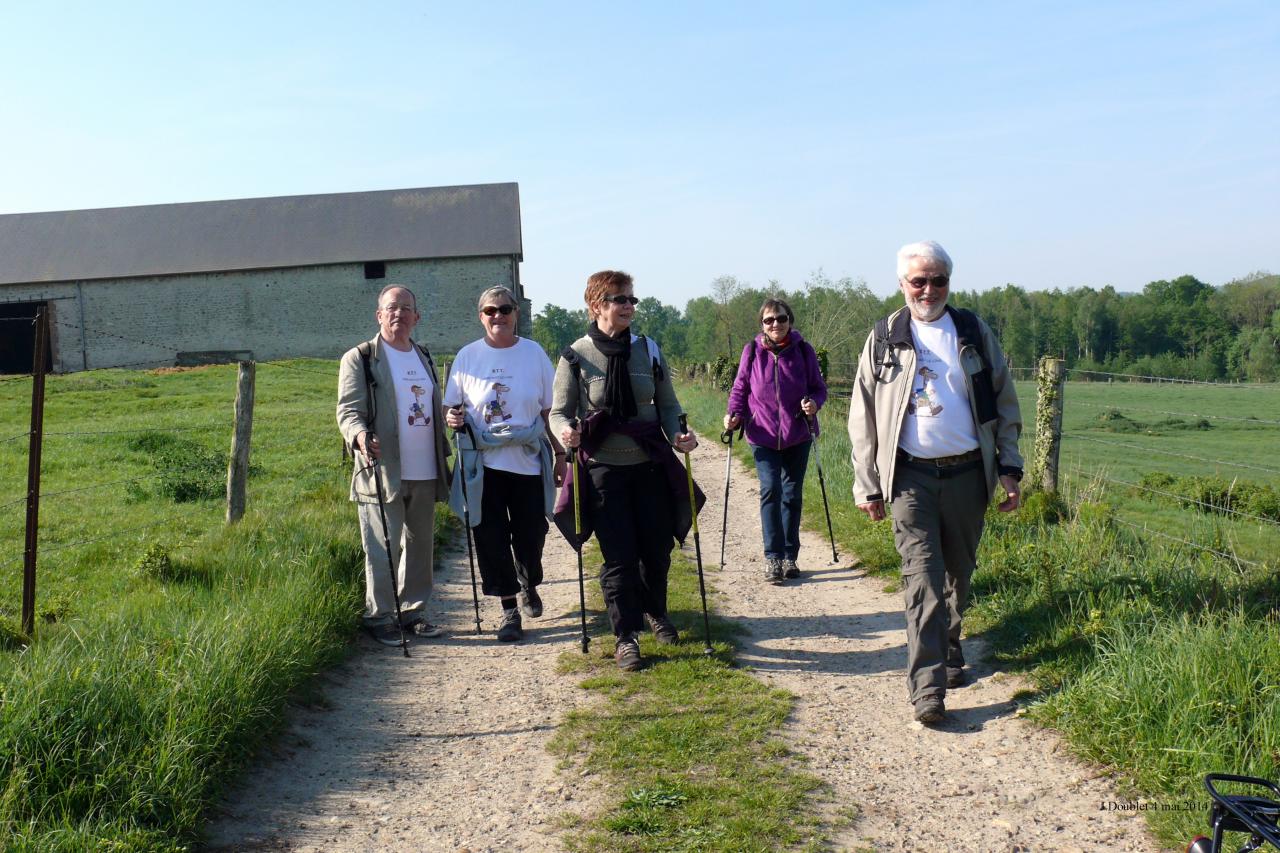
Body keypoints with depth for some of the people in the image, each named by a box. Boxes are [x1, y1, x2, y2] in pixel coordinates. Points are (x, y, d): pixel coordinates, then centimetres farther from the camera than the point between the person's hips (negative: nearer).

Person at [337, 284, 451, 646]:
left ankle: (413, 612, 23)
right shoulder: (359, 358, -2)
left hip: (424, 473, 6)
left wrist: (444, 460, 15)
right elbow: (348, 410, -9)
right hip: (382, 472, -6)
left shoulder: (424, 358, 18)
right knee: (383, 549, -3)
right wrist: (359, 434, -29)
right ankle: (379, 617, 9)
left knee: (420, 546, 11)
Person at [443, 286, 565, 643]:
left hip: (529, 462, 0)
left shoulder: (534, 353, 2)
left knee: (530, 535, 7)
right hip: (484, 464, 0)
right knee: (492, 539, 1)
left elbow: (550, 410, 5)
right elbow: (451, 407, 8)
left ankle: (528, 588, 38)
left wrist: (560, 453, 5)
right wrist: (453, 418, -15)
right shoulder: (467, 356, 2)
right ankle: (509, 609, 16)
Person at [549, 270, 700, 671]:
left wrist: (677, 434, -10)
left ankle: (654, 612, 40)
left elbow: (668, 404, 10)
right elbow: (559, 411, -1)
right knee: (619, 556, -2)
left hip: (651, 465, 3)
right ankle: (625, 637, 13)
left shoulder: (648, 350, 4)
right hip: (603, 469, -3)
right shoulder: (576, 356, -5)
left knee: (658, 548, 11)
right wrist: (566, 431, -23)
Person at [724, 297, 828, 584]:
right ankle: (773, 557, -7)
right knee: (771, 490, -13)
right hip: (763, 435, -1)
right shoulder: (752, 351, -3)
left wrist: (814, 402, -17)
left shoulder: (803, 350, -3)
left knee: (792, 494, 10)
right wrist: (735, 414, -12)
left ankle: (790, 556, 22)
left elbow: (819, 387, 4)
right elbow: (740, 388, 5)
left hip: (797, 435, 2)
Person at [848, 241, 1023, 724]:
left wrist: (1009, 468, 4)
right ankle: (927, 687, -10)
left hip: (967, 473, 2)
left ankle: (948, 651, 34)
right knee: (921, 577, -10)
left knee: (958, 573, 13)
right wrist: (866, 486, 2)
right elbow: (863, 418, 5)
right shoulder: (884, 340, 4)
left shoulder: (975, 334, 8)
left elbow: (1005, 404, 11)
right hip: (911, 475, -2)